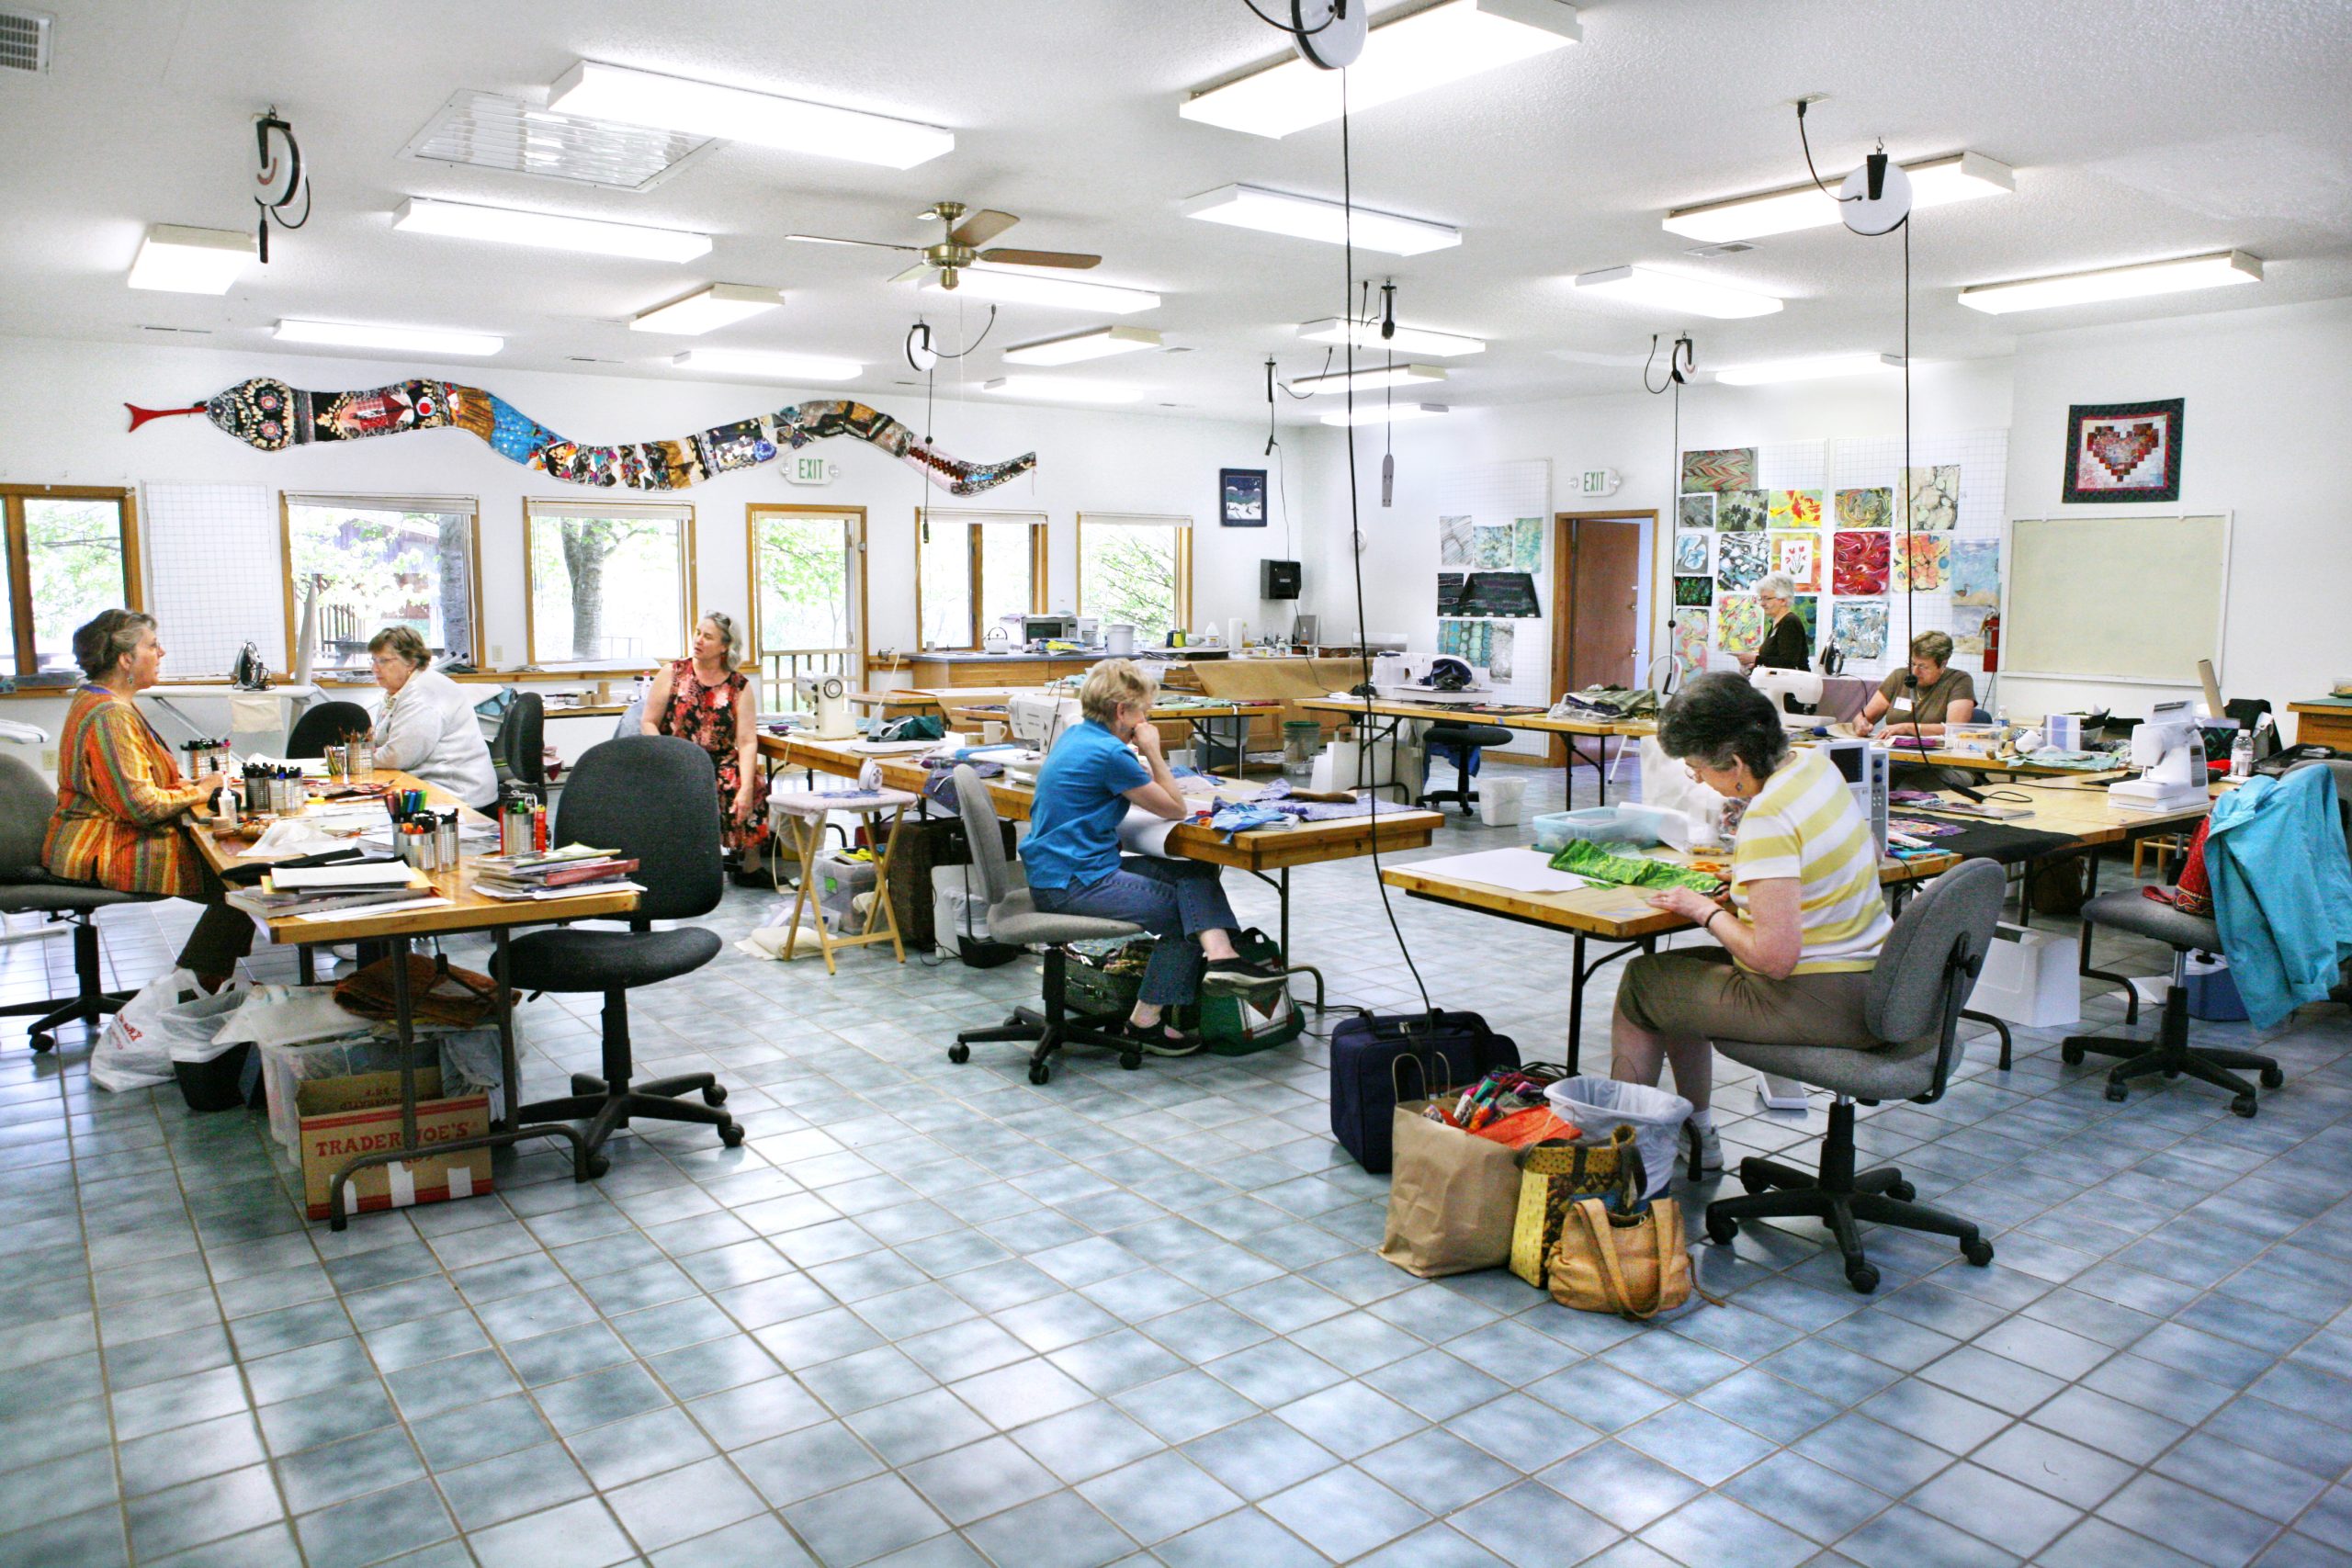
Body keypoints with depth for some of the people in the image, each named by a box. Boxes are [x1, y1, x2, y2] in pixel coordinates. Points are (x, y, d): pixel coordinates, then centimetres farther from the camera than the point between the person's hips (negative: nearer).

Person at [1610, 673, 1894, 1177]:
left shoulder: (1767, 821, -26)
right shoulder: (1812, 762, 1)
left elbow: (1775, 957, -29)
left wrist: (1707, 911, -11)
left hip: (1823, 1005, -9)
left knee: (1641, 983, 7)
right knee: (1682, 968, 25)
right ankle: (1697, 1135, 35)